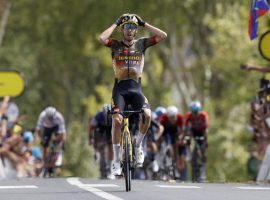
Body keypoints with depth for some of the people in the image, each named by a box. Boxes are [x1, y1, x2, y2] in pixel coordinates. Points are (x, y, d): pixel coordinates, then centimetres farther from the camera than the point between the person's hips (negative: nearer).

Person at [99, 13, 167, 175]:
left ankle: (138, 145, 2)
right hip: (120, 88, -1)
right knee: (117, 120, -21)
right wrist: (116, 24, -6)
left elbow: (163, 36, -3)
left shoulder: (141, 44, 8)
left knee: (147, 115, -26)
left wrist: (144, 24, -1)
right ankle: (117, 160, -8)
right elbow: (102, 38, -19)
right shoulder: (116, 45, 3)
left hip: (136, 88, 1)